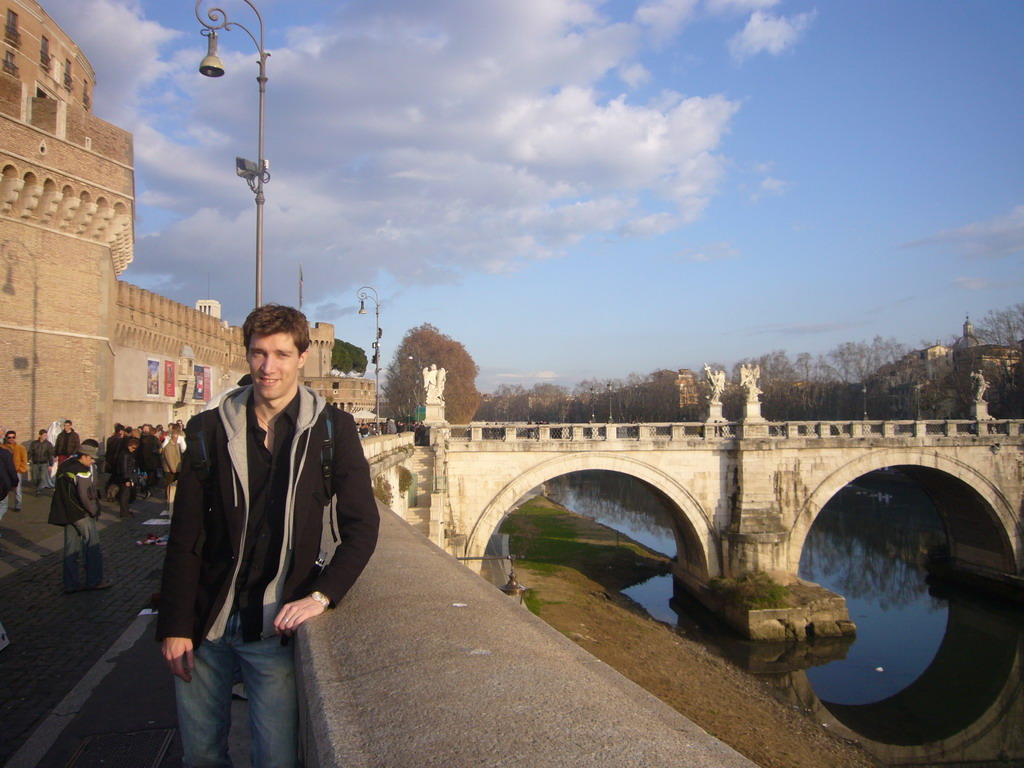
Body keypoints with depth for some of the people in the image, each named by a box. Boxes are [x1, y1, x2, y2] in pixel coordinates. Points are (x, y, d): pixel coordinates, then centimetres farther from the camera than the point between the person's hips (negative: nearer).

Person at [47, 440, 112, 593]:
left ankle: (71, 584, 14)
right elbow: (84, 496, -25)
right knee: (92, 546, 3)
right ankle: (94, 580, 8)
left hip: (66, 513, 8)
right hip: (81, 514, -8)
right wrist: (93, 510, -11)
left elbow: (60, 488, 17)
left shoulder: (65, 465, 8)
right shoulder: (83, 472, -19)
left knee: (70, 548, 11)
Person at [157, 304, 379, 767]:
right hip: (205, 624, 2)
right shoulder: (210, 429, 0)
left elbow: (361, 528, -4)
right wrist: (174, 625, -2)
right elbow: (185, 538, 1)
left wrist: (320, 596, -15)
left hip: (274, 626, -2)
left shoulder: (331, 430, -4)